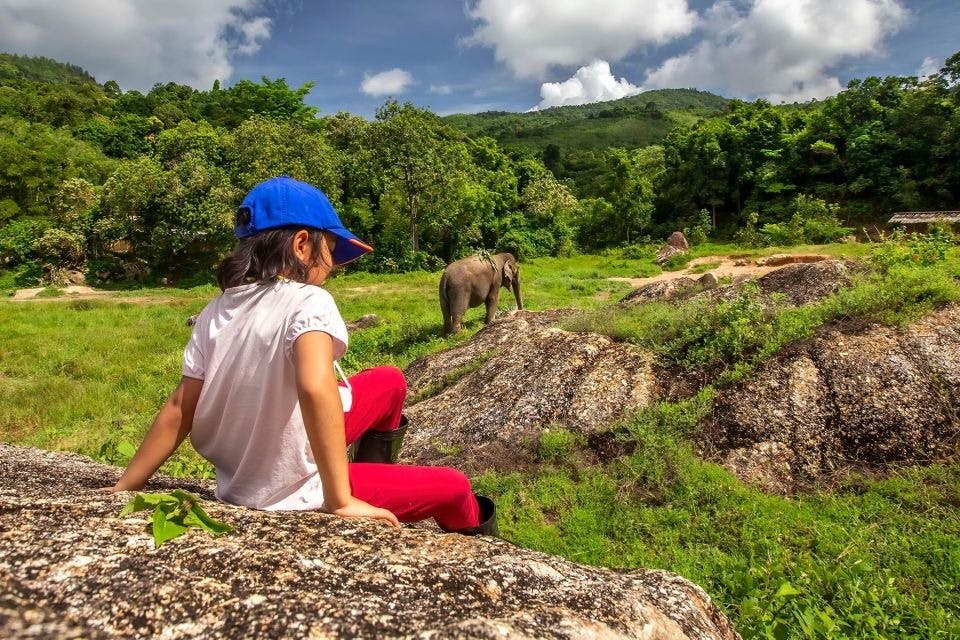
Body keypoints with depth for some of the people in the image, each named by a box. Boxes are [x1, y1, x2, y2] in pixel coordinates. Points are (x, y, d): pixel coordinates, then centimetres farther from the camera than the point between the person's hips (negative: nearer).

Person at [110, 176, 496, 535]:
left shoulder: (217, 311, -5)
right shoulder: (308, 302, -24)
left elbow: (178, 409, -4)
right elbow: (316, 387, -41)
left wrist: (124, 488, 5)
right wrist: (340, 501, -35)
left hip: (237, 481, 8)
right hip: (289, 496, -7)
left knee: (391, 381, 20)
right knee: (454, 486, 12)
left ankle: (375, 465, 47)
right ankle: (470, 530, 45)